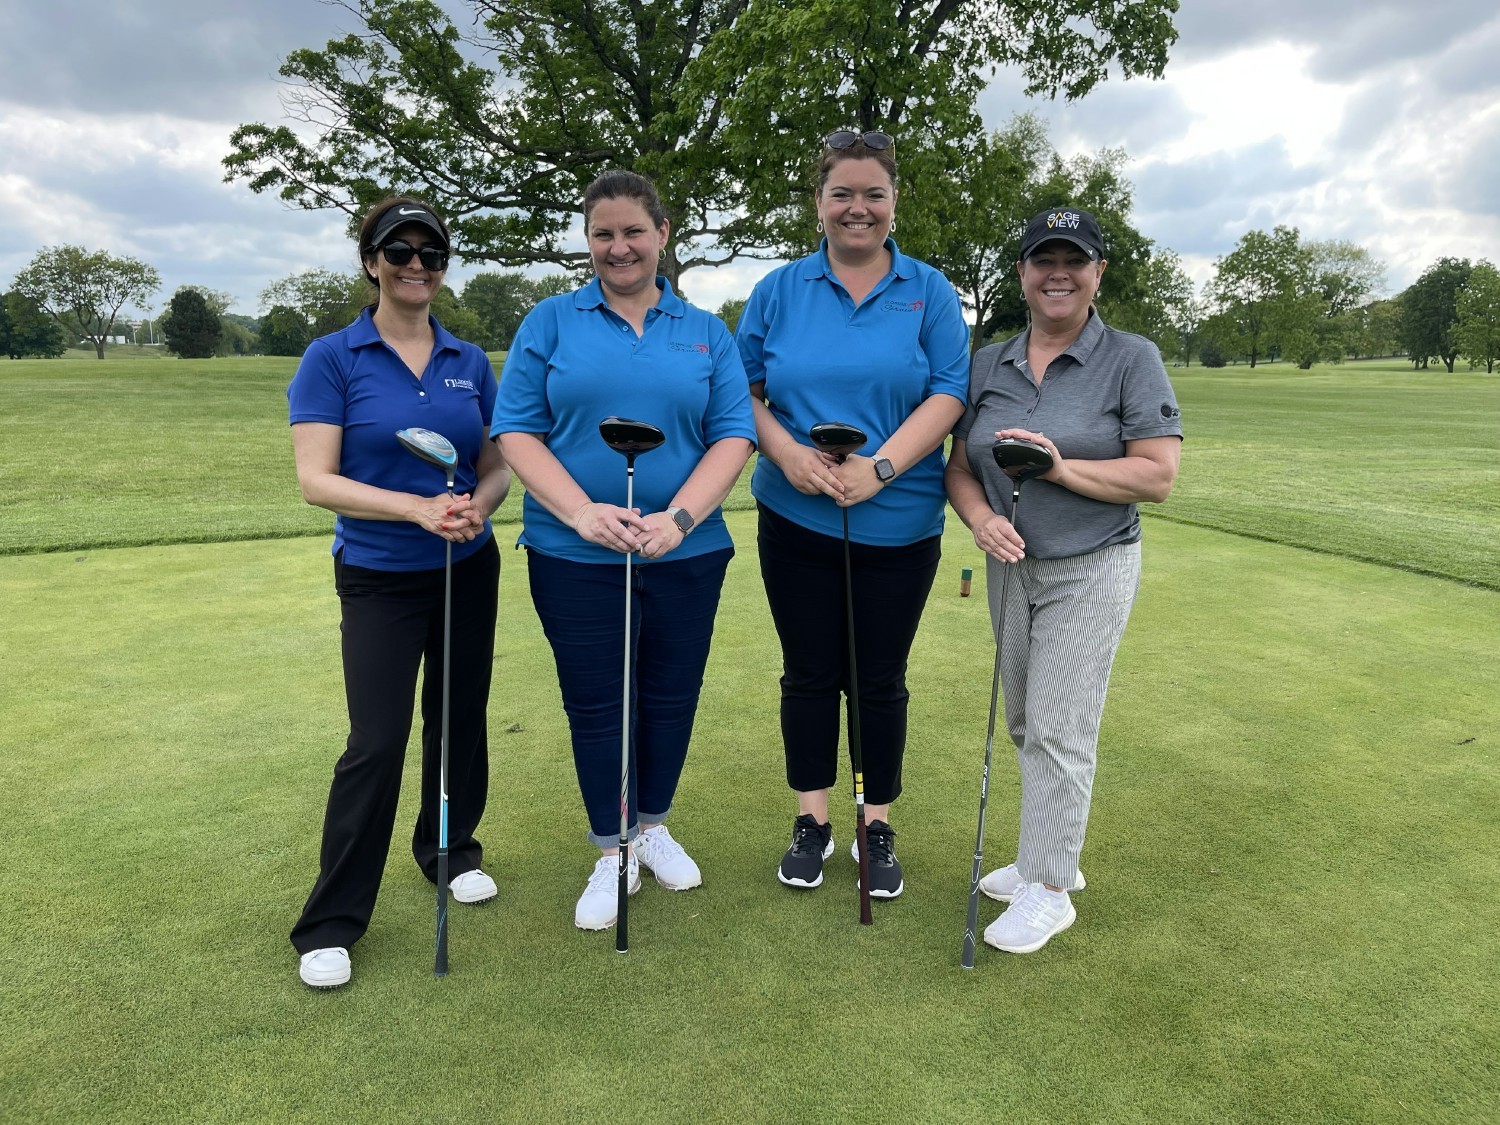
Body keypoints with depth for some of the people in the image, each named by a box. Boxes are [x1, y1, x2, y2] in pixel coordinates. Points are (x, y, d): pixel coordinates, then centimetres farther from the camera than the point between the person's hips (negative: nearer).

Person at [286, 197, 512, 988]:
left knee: (460, 721, 13)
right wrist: (419, 508, -25)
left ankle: (450, 849, 38)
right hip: (379, 578, -4)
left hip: (468, 573, 4)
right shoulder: (332, 359, -6)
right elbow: (316, 480, -14)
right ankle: (331, 922, 9)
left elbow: (498, 469, 6)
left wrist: (476, 506, -17)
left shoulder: (470, 363, 5)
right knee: (376, 743, -7)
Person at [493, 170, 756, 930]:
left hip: (685, 553, 2)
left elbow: (733, 436, 0)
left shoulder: (706, 333, 8)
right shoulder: (550, 323, 4)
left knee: (671, 695, 12)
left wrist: (679, 517, -16)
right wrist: (583, 512, -18)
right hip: (575, 555, -1)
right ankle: (612, 851, 26)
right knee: (594, 703, 6)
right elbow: (516, 431, -3)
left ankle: (653, 827, 35)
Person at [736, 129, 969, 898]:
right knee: (808, 673, 10)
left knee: (879, 680, 8)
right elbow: (742, 387, 4)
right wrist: (786, 452, -14)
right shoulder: (780, 290, 6)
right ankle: (812, 822, 26)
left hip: (898, 525, -1)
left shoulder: (929, 292, 3)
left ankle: (877, 827, 25)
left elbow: (949, 393, -5)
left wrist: (880, 466, -19)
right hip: (797, 519, 1)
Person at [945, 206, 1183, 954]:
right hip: (1010, 566, 5)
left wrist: (1062, 469, -22)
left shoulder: (1132, 360, -6)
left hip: (1089, 570, -5)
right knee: (1024, 725, 13)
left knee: (1058, 730, -4)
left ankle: (1048, 890, 10)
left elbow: (1157, 475, -12)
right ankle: (1051, 856, 31)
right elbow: (960, 467, 6)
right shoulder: (988, 364, 6)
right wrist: (982, 520, -14)